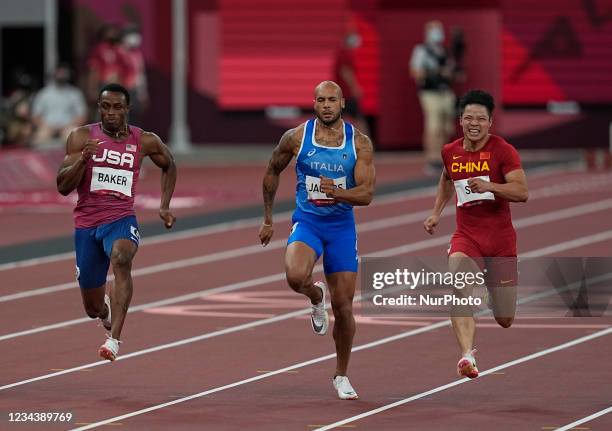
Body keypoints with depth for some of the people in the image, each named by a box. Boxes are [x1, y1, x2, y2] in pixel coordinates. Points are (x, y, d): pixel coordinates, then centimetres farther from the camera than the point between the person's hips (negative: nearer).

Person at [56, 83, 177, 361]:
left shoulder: (145, 141, 1)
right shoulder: (81, 137, -3)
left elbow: (169, 166, 23)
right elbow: (63, 187, -8)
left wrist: (165, 206, 14)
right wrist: (83, 158, -24)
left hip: (121, 220, -1)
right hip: (86, 224, 1)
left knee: (121, 260, -38)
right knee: (93, 309, 9)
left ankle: (114, 339, -45)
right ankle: (107, 310, 51)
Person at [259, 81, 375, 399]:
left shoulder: (359, 143, -5)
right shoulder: (296, 137, -5)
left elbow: (366, 194, -10)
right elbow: (272, 173, 11)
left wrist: (337, 193, -30)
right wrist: (268, 219, 15)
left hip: (342, 226, 1)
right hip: (307, 221, -1)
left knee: (343, 306, 2)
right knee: (295, 276, -32)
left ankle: (341, 376, 22)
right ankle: (316, 296, 7)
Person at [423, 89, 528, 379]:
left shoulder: (503, 151, -9)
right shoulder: (450, 152, 5)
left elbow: (522, 192, -18)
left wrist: (489, 186, -33)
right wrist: (436, 213, 19)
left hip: (501, 240, -2)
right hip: (466, 236, 2)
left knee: (505, 320, 6)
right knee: (458, 286, -31)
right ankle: (467, 355, -41)